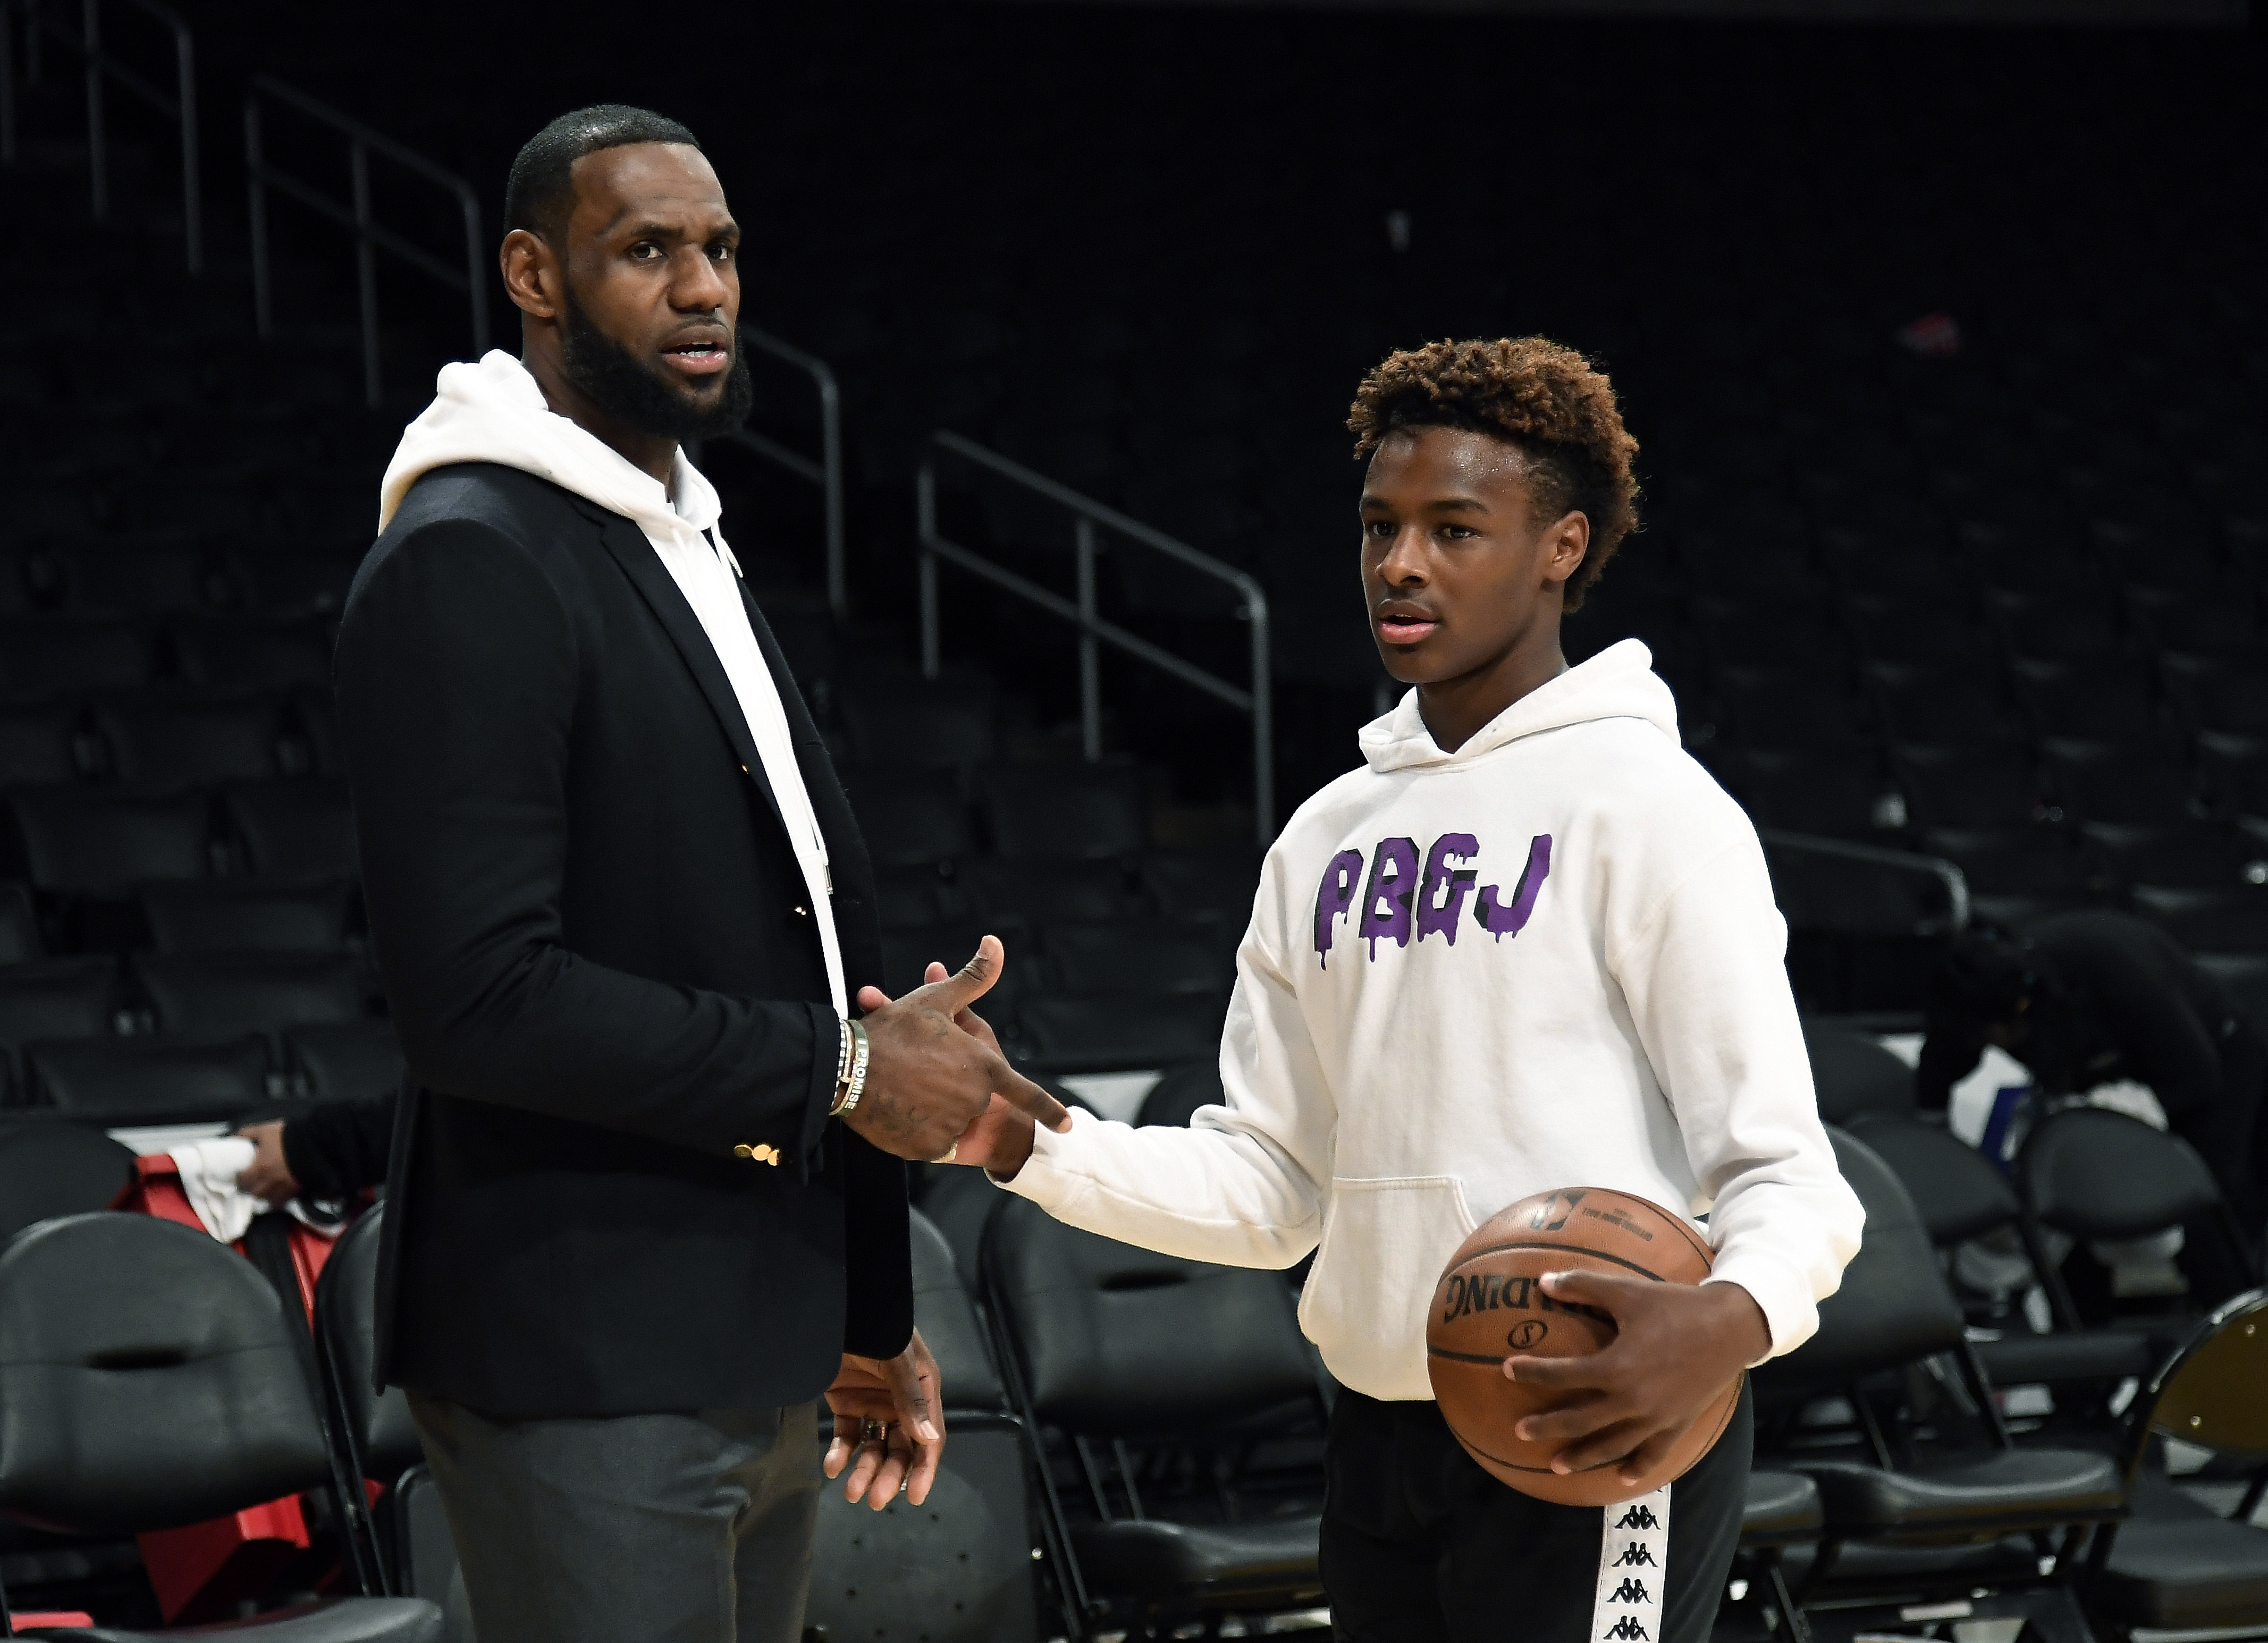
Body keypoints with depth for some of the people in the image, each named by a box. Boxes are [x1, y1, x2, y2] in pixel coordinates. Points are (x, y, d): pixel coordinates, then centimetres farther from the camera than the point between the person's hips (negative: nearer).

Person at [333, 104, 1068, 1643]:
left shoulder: (695, 555, 18)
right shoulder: (468, 562, -13)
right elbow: (479, 995, -22)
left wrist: (870, 1313, 19)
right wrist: (838, 1067, -15)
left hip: (757, 1365, 9)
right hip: (587, 1374, -9)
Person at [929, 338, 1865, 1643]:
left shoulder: (1647, 807, -6)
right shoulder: (1329, 836, 14)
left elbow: (1780, 1168, -10)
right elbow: (1270, 1180, 15)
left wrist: (1734, 1318, -30)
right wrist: (1026, 1146, 2)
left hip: (1596, 1435, -6)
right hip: (1380, 1439, 6)